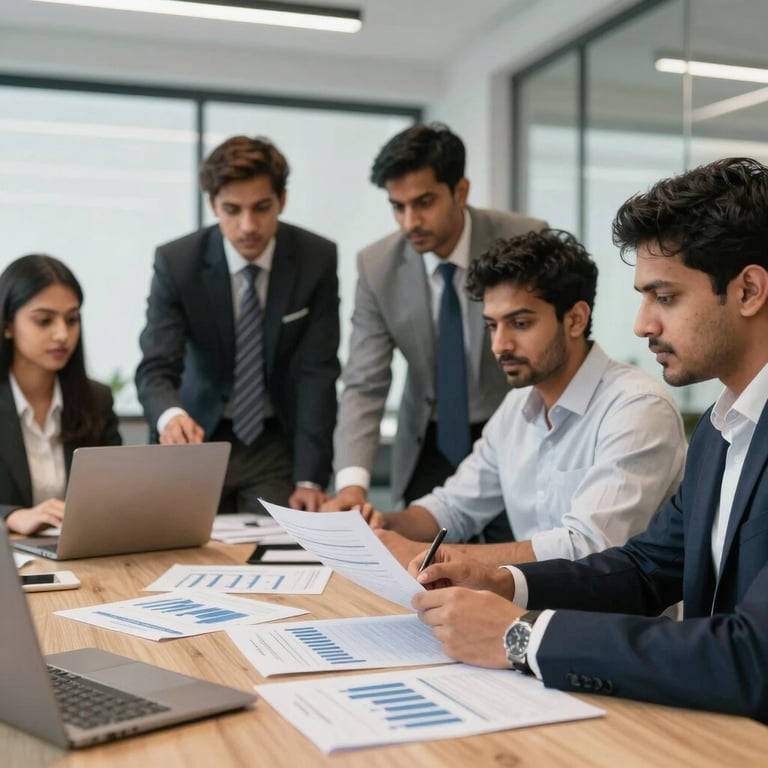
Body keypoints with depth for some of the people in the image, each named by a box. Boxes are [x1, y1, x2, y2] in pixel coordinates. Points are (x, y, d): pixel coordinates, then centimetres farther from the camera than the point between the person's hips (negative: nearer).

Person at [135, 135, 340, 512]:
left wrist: (309, 479, -20)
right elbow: (156, 368, -19)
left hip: (279, 442, 0)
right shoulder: (176, 262, -14)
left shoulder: (316, 259, -12)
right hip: (201, 438, 0)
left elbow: (316, 373, -13)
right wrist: (170, 417, -44)